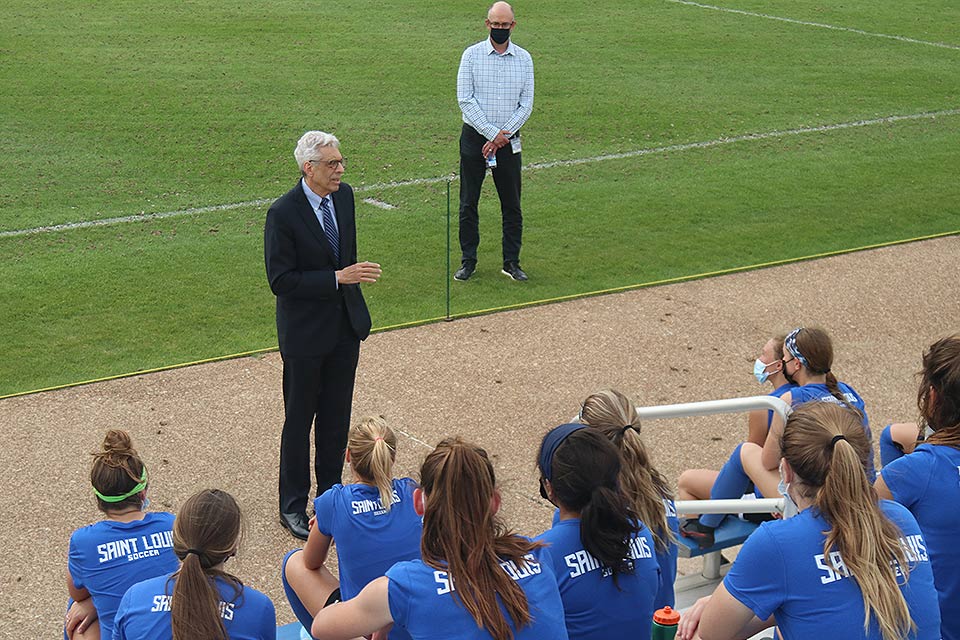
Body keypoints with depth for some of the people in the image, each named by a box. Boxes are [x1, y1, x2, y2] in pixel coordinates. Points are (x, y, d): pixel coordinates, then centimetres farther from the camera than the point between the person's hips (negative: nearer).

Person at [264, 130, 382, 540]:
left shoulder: (344, 195, 1)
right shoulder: (282, 214, -21)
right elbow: (280, 281, -21)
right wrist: (337, 278, -25)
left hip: (345, 325, 6)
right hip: (305, 333, -6)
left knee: (337, 415, 16)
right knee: (299, 420, 6)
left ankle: (331, 491, 33)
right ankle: (292, 506, 20)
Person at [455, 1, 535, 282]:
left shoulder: (524, 58, 3)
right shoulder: (472, 55, -2)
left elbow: (526, 104, 1)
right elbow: (465, 99, -7)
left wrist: (503, 135, -9)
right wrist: (492, 133, -13)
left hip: (508, 140, 1)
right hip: (475, 136, -1)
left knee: (512, 205, 5)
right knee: (468, 203, 4)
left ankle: (511, 262, 16)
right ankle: (468, 261, 14)